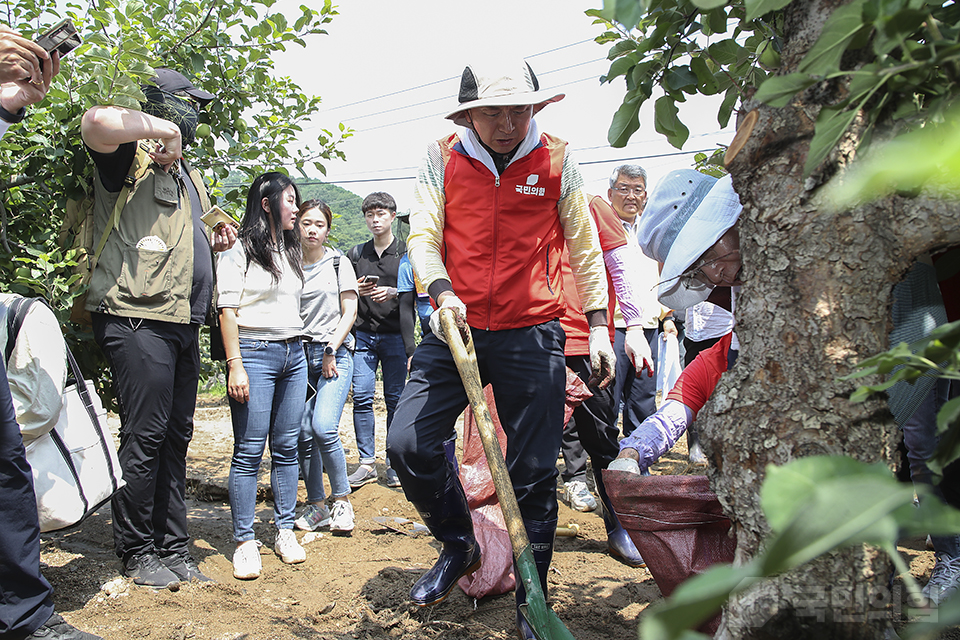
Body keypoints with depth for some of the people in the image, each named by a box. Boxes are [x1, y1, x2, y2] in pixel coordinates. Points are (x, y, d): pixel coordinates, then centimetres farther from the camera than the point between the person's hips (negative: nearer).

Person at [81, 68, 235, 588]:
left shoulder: (185, 174, 24)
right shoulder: (127, 160, -5)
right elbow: (98, 122, -30)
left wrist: (214, 242, 16)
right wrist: (158, 128, -14)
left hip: (183, 324, 9)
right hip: (137, 318, -9)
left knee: (176, 437, 11)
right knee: (145, 436, -5)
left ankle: (173, 549, 20)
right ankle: (138, 552, 10)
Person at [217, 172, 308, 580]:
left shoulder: (290, 249, 19)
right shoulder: (239, 250, -2)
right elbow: (228, 310, -7)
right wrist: (235, 365, -15)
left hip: (293, 352, 7)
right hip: (255, 352, -6)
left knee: (287, 447, 7)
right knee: (249, 451, -5)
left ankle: (285, 531, 15)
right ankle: (245, 542, 2)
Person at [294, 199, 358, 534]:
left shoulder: (338, 262, 5)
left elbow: (350, 312, 2)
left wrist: (331, 350, -5)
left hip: (335, 353, -3)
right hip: (299, 353, 3)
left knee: (324, 427, -18)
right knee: (303, 432, 1)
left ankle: (342, 500, -2)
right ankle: (315, 505, 15)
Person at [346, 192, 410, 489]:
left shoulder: (406, 253, 5)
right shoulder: (355, 254, 13)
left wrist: (393, 292, -16)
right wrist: (357, 291, -4)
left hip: (395, 335, -2)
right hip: (363, 334, 2)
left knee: (395, 398, 1)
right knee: (361, 397, -4)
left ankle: (393, 464, 10)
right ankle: (367, 463, 5)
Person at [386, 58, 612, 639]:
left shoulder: (557, 161, 2)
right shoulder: (443, 159, 3)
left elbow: (584, 249, 7)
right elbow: (422, 235, 0)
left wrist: (599, 327, 3)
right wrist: (442, 292, -20)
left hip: (533, 336, -1)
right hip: (457, 330, 2)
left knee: (534, 471, 2)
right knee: (408, 444, -7)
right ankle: (459, 546, 21)